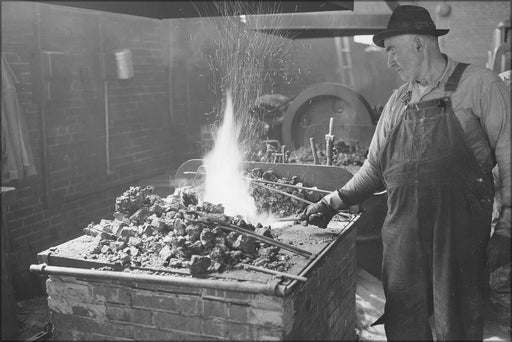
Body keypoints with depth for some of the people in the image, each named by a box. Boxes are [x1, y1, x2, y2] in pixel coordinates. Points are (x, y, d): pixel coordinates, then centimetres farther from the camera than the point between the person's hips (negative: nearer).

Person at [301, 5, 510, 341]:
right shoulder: (398, 101, 13)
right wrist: (333, 203, 10)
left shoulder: (479, 84, -3)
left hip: (459, 234, -4)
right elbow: (375, 168, 17)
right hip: (402, 233, 5)